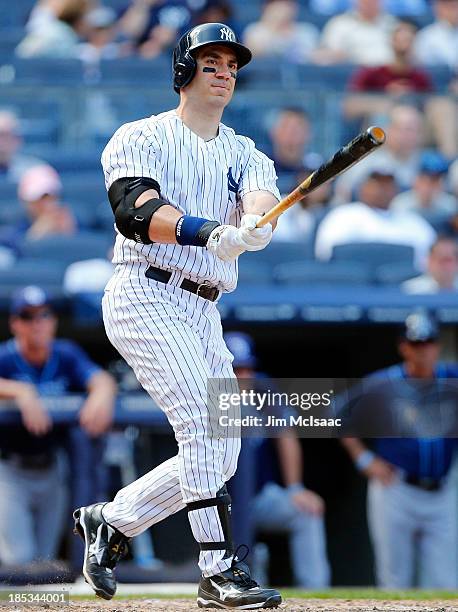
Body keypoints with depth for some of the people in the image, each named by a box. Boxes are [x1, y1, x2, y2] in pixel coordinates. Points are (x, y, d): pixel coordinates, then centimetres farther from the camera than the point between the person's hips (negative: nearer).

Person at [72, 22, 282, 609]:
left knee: (219, 457, 4)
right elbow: (135, 210, -17)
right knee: (206, 425, -21)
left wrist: (254, 224, -32)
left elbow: (262, 200, -7)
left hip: (203, 313, 7)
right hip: (144, 297, -7)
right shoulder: (140, 138, 2)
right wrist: (207, 230, -34)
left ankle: (110, 520, 21)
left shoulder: (246, 155, 16)